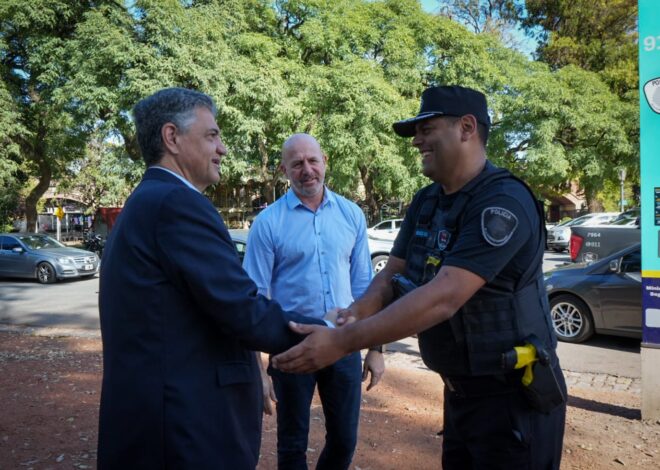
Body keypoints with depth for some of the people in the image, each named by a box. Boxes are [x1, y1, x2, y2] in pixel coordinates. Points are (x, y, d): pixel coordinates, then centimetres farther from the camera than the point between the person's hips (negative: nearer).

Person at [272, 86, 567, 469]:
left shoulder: (503, 202, -23)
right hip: (460, 391, 7)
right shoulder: (426, 202, 4)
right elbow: (392, 276, 2)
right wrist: (356, 314, -20)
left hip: (513, 396, -6)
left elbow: (443, 297, -31)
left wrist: (343, 342, -32)